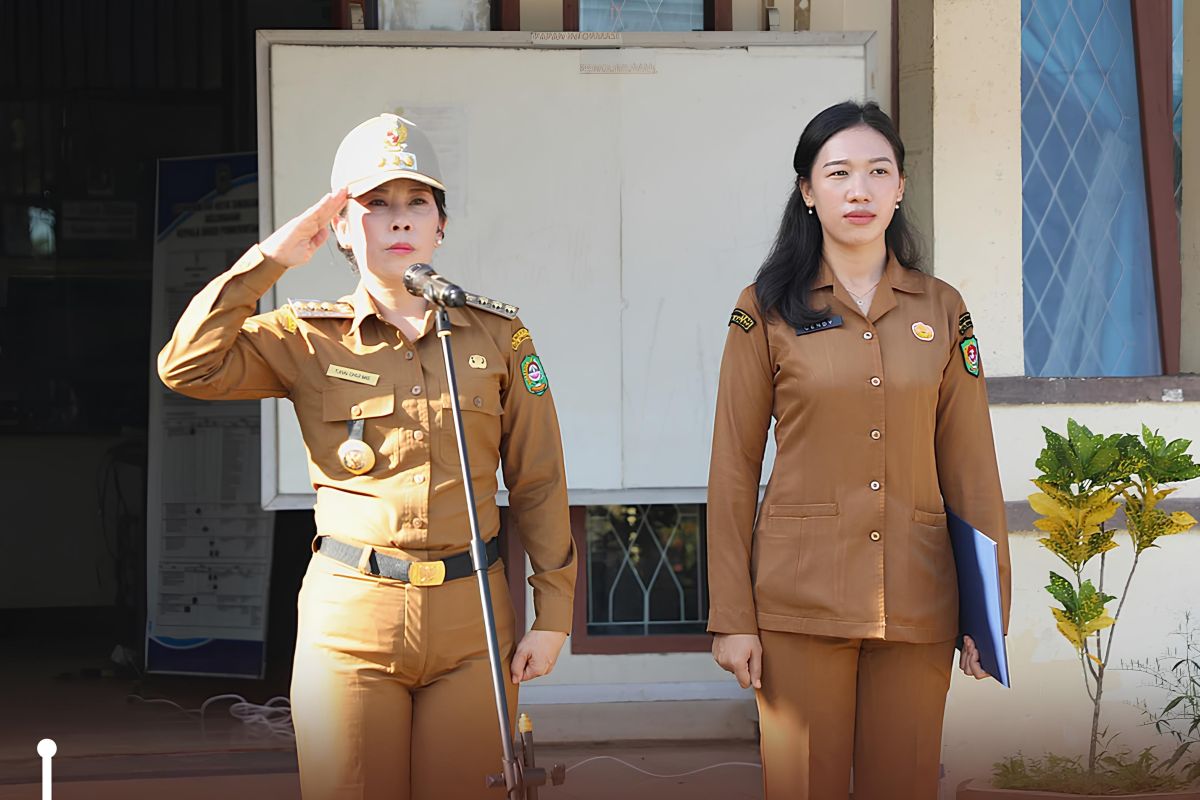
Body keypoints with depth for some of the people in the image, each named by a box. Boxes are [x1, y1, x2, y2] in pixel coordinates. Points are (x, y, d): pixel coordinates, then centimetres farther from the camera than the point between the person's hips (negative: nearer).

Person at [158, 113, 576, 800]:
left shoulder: (498, 335, 5)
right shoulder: (307, 340, 3)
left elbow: (538, 485, 7)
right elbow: (187, 367, -12)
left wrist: (552, 614, 2)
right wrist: (271, 258, -9)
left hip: (471, 615, 1)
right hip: (351, 615, -1)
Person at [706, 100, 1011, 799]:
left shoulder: (942, 310, 7)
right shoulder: (767, 311, 0)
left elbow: (970, 468, 7)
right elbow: (734, 467, -1)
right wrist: (731, 617, -6)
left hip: (916, 602, 2)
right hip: (802, 599, -2)